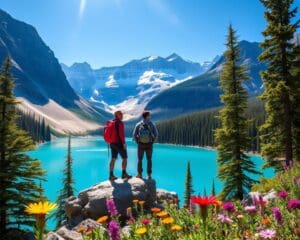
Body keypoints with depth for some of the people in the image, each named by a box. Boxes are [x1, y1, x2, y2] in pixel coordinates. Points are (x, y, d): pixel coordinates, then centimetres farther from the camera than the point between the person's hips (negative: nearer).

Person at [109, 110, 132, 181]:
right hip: (119, 143, -8)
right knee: (124, 158, 4)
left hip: (112, 143, 8)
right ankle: (124, 174, 6)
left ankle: (111, 175, 10)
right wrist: (124, 143, -17)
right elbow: (121, 134, -19)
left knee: (113, 159, 10)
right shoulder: (120, 122, -12)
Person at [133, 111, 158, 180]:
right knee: (149, 160, 10)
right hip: (149, 145, 0)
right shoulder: (152, 124, -3)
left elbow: (134, 135, -6)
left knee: (140, 159, 13)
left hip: (141, 145, 0)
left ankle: (140, 174, 15)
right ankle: (149, 175, 10)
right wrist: (152, 142, 6)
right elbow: (156, 135, -5)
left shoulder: (138, 124, -2)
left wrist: (137, 142, 6)